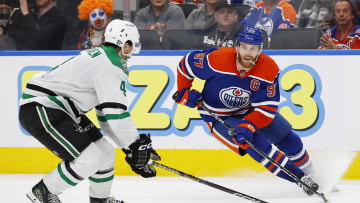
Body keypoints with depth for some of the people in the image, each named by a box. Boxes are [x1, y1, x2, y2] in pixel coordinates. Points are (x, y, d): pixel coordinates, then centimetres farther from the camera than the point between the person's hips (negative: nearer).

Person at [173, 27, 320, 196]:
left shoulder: (269, 69, -23)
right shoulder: (217, 59, -29)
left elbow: (267, 107, -24)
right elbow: (186, 63, -12)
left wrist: (249, 125, -38)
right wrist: (184, 92, -9)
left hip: (250, 110, 4)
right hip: (219, 116, -4)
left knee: (285, 135, 7)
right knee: (257, 144, -23)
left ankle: (309, 174, 33)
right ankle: (298, 177, -14)